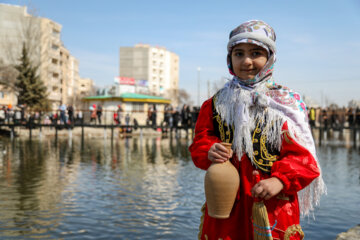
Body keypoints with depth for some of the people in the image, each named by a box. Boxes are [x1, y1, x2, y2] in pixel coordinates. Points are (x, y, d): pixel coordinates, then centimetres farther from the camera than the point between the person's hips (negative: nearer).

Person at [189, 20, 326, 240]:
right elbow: (199, 142, 7)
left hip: (273, 204, -2)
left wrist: (281, 180, -21)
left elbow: (301, 154, -5)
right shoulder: (216, 104, 8)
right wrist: (209, 152, -15)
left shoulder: (287, 102, 0)